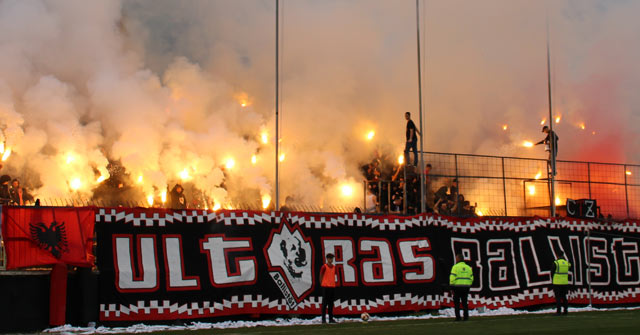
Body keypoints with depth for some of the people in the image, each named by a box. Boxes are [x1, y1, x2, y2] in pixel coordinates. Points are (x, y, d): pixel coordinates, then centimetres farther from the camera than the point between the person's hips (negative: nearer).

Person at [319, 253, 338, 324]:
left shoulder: (334, 267, 13)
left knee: (331, 303, 8)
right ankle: (323, 319, -1)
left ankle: (331, 318, 12)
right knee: (325, 303, -4)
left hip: (332, 286, 6)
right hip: (325, 287, -6)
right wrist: (322, 284, -1)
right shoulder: (324, 267, -5)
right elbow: (321, 276, -1)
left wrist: (334, 283, 12)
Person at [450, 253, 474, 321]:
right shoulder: (468, 267, 11)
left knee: (456, 303, 2)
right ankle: (466, 317, 6)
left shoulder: (455, 267, -6)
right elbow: (471, 278, 12)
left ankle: (458, 317, -3)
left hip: (457, 287, -5)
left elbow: (452, 278, -11)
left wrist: (452, 287, -5)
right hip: (466, 287, 5)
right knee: (465, 302, 10)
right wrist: (468, 286, 18)